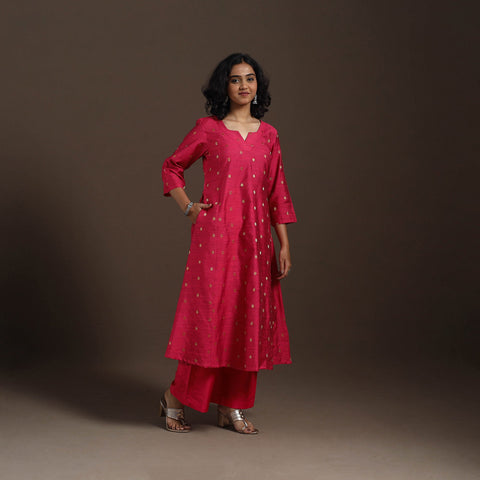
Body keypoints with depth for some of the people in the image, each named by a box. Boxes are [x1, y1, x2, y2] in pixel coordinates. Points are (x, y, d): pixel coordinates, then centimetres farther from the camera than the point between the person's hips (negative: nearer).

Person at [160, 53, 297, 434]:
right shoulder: (208, 128, 0)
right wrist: (188, 207, -2)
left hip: (255, 237, 4)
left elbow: (277, 192, 10)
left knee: (248, 316, 5)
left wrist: (284, 245, 6)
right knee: (208, 313, -4)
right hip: (215, 233, -4)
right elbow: (172, 166, 11)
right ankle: (176, 399, 12)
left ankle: (232, 406, 15)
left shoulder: (268, 135, 10)